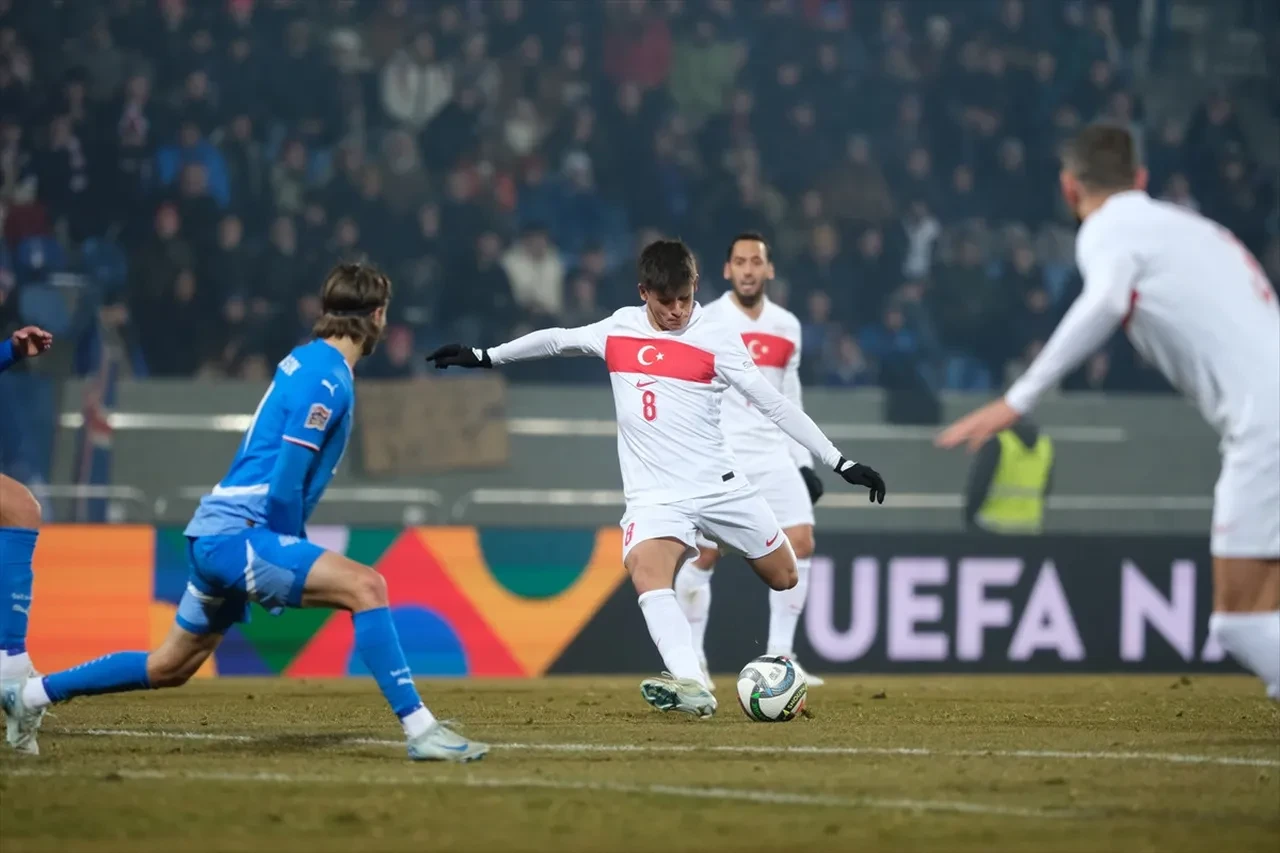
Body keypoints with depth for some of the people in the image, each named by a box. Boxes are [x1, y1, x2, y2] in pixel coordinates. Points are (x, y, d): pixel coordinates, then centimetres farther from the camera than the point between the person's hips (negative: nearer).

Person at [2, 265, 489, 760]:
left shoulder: (308, 360, 15)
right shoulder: (326, 376, -14)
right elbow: (286, 481, -18)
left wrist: (293, 558, 20)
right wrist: (295, 563, -7)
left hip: (217, 533, 10)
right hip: (237, 535, -10)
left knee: (170, 668, 21)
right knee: (364, 587, -23)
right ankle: (419, 730, -27)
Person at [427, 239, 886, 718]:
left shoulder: (716, 338, -4)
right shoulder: (619, 329, 7)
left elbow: (774, 404, -4)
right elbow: (557, 340, 25)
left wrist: (841, 463, -7)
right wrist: (484, 357, 31)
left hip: (721, 486, -1)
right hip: (654, 495, 1)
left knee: (785, 580, 5)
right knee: (647, 576, -28)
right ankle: (691, 687, -41)